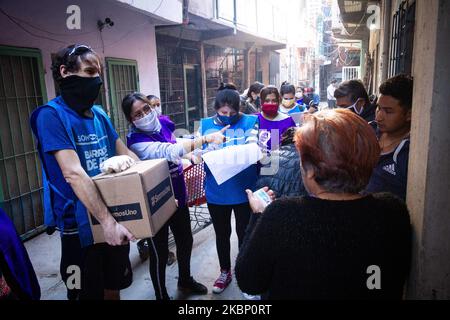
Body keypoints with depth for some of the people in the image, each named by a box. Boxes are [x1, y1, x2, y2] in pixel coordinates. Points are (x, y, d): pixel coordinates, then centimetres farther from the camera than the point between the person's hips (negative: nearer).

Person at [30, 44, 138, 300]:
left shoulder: (99, 114, 6)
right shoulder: (51, 115, -15)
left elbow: (125, 152, 12)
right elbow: (74, 174, -25)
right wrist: (108, 222, -30)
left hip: (114, 215, 6)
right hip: (80, 224, -6)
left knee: (114, 286, 22)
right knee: (89, 293, 12)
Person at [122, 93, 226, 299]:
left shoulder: (164, 123, -3)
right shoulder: (136, 142, -25)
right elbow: (170, 151, -41)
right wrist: (207, 138, -47)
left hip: (178, 196, 7)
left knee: (185, 241, 22)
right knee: (159, 252, 9)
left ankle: (185, 280, 48)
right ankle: (161, 295, 33)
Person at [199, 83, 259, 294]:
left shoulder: (249, 122, -5)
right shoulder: (205, 125, 0)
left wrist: (253, 146, -26)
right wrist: (210, 147, -22)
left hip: (244, 190, -2)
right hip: (216, 192, 2)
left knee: (244, 233, 15)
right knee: (222, 234, 19)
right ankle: (225, 271, 42)